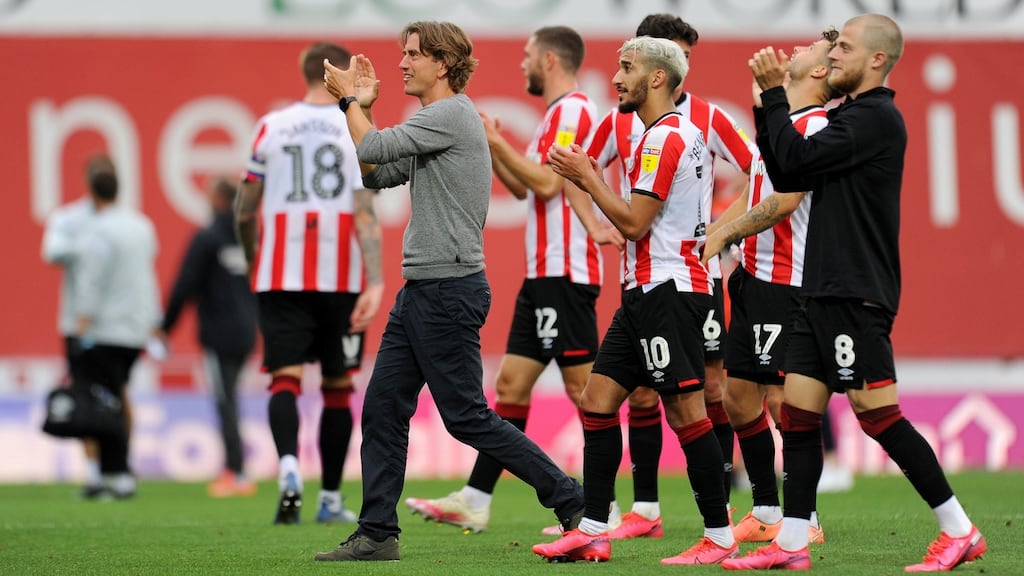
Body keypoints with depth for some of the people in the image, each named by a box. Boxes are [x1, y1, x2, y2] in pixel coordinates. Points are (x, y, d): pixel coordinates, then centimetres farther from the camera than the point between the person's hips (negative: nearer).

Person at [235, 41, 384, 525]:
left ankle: (289, 467, -33)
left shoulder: (270, 127, 6)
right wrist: (375, 282, -13)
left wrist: (252, 262, 27)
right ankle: (331, 499, 17)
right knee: (338, 387, 11)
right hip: (340, 279, -1)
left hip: (281, 279, 1)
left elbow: (245, 212, 10)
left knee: (285, 377, -5)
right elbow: (365, 214, -9)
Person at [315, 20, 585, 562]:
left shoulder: (451, 115, -14)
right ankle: (377, 533, 9)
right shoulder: (433, 121, 18)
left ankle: (573, 503, 0)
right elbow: (377, 174, 22)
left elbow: (372, 149, -17)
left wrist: (348, 99, -1)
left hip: (449, 290, -10)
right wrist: (361, 106, 15)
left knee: (467, 417, -7)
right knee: (383, 408, 7)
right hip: (421, 291, 10)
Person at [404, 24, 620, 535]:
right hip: (544, 275, 11)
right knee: (511, 384, 9)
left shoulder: (571, 110, -12)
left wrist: (499, 145, -11)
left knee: (583, 388, -8)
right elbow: (524, 188, 26)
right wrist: (493, 149, 15)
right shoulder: (558, 114, 20)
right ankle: (474, 501, 10)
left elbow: (547, 183, -21)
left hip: (564, 273, -11)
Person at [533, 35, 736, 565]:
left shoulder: (666, 139, -14)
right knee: (597, 399, 8)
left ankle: (719, 537, -5)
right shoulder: (672, 134, 19)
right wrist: (590, 179, 15)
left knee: (685, 410, -9)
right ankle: (592, 531, 9)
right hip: (646, 290, 11)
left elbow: (633, 222, -17)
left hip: (667, 291, -11)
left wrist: (586, 176, -7)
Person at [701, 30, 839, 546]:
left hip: (786, 281, -9)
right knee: (739, 395, 9)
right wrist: (708, 233, 14)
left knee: (782, 398, -9)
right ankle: (766, 512, 17)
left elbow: (785, 201, -19)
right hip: (752, 273, 9)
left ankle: (806, 520, -2)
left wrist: (724, 234, -13)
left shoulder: (815, 125, -13)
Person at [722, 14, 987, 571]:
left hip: (857, 295, -10)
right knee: (797, 411, 6)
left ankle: (960, 531, -3)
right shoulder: (851, 116, 18)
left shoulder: (876, 117, -12)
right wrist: (767, 104, 11)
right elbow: (788, 177, 19)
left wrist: (774, 93, -8)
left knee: (877, 414, -9)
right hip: (824, 293, 10)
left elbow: (798, 156, -18)